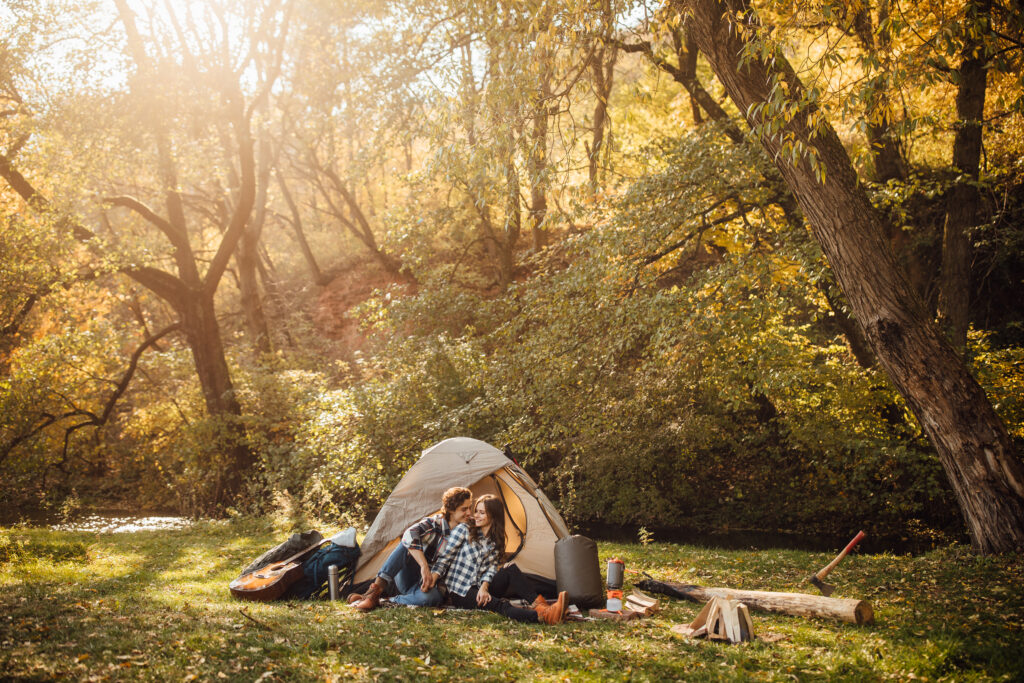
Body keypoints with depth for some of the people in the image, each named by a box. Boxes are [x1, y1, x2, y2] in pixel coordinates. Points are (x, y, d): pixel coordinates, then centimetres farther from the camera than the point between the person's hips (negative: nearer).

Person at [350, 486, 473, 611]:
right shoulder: (434, 523, -8)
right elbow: (409, 535, -29)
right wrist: (424, 567, -37)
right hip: (407, 580, -1)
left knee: (433, 597, -37)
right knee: (407, 544, -29)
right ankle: (376, 589, -33)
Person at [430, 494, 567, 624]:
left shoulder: (496, 543, 12)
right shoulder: (463, 530, -2)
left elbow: (491, 568, 0)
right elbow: (444, 559, -4)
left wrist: (484, 587, -20)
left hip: (477, 590, 6)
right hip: (459, 593, -6)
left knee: (511, 573, -19)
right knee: (499, 605, -32)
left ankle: (539, 606, -38)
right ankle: (543, 616, -58)